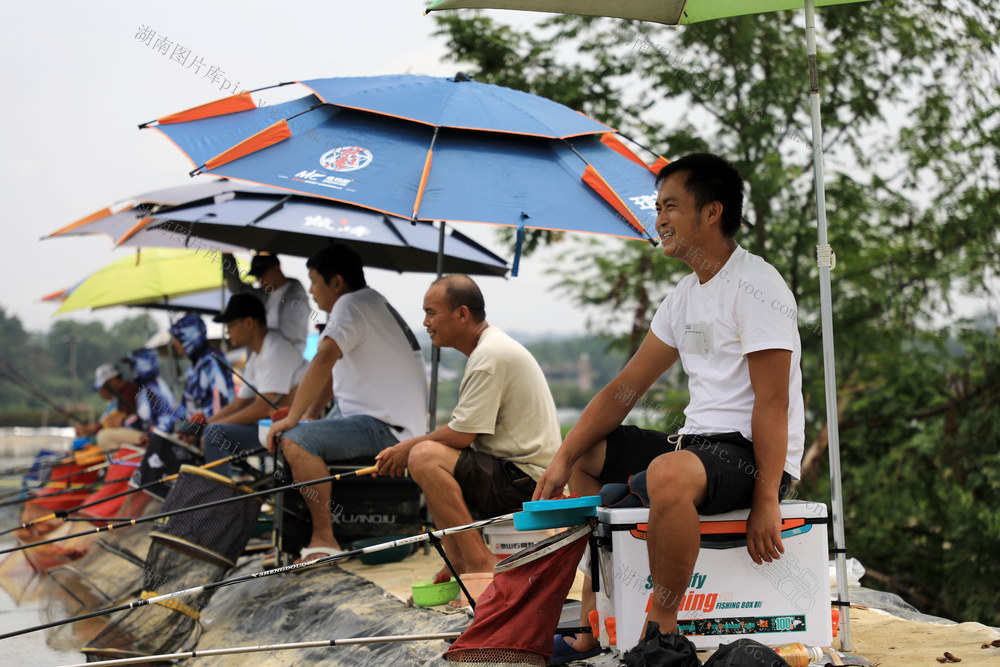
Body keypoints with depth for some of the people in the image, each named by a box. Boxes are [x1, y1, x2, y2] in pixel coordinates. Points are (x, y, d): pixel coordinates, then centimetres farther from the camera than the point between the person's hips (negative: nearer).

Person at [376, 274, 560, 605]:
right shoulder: (489, 347, 16)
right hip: (515, 470, 11)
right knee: (435, 470, 21)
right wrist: (409, 449, 9)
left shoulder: (490, 355, -18)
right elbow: (468, 432, 19)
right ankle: (461, 568, 9)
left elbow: (461, 435, -20)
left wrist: (408, 447, -4)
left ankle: (481, 564, -22)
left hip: (526, 479, -11)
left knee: (425, 457, -23)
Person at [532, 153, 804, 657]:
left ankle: (661, 632, -22)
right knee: (587, 456, 16)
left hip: (752, 454, -10)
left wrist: (766, 499, -26)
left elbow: (772, 402, -20)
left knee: (669, 474, -40)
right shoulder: (686, 295, 14)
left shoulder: (755, 285, -14)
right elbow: (627, 388, 14)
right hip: (696, 444, 10)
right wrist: (563, 458, 4)